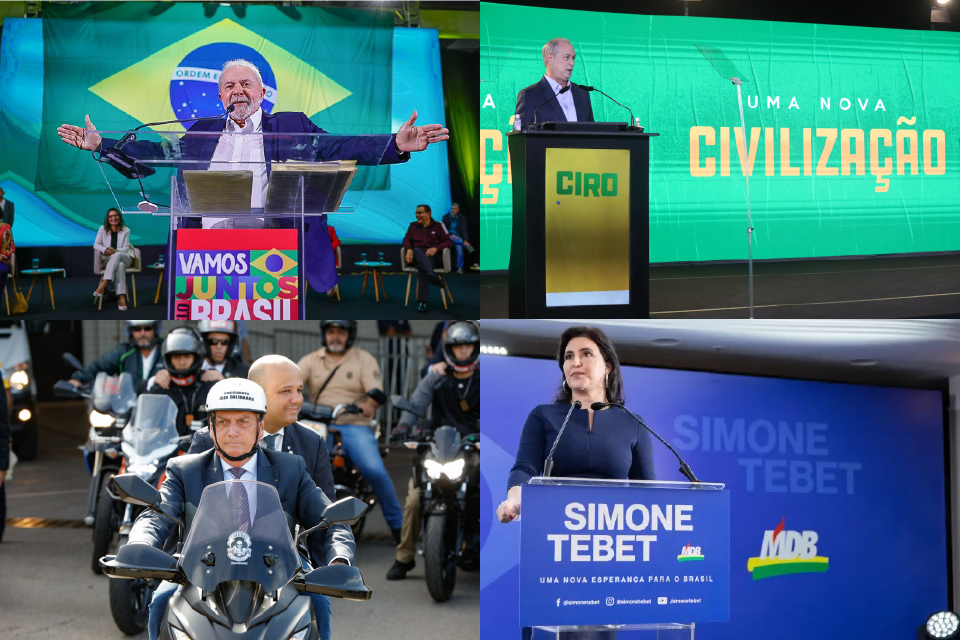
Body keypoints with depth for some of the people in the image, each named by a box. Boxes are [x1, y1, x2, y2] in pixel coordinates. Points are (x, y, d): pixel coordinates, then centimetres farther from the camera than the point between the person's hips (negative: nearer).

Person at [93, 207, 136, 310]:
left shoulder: (126, 230, 4)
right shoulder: (103, 229, 6)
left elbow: (126, 248, -2)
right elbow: (96, 244, 2)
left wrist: (115, 251, -24)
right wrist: (105, 249, -21)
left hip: (124, 258, 0)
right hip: (107, 260, 0)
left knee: (117, 255, -40)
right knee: (120, 266, -38)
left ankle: (102, 286, -50)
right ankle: (121, 297, -51)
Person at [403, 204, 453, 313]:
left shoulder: (438, 226, 11)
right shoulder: (413, 226, 22)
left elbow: (449, 242, 2)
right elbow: (406, 239, 14)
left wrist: (436, 248, -16)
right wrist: (409, 249, -10)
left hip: (434, 257, -2)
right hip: (417, 256, 2)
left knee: (422, 266, -38)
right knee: (417, 250, -37)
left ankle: (422, 301, -47)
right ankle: (432, 275, -63)